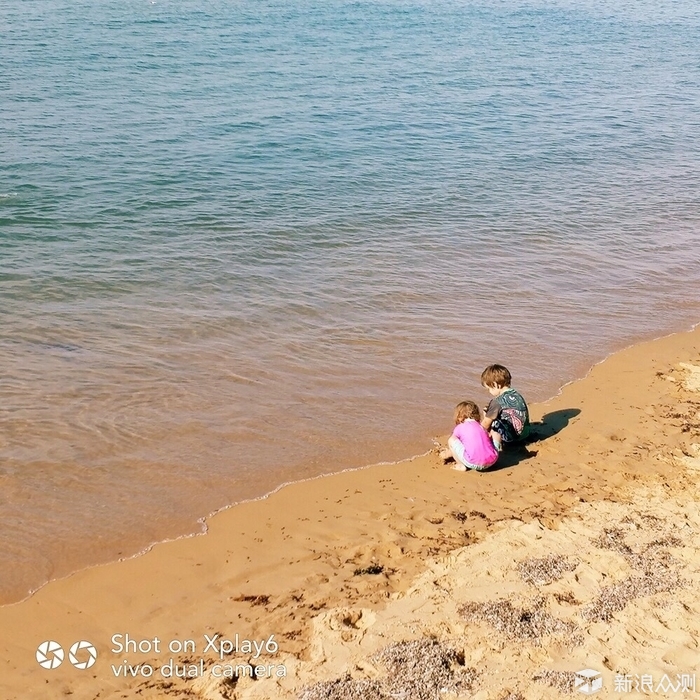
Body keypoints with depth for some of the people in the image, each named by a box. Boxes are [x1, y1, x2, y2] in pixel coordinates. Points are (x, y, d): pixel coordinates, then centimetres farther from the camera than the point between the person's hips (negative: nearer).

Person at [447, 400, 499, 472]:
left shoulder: (459, 427, 11)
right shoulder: (481, 426, 25)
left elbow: (451, 442, 25)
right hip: (491, 462, 5)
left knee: (451, 440, 10)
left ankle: (461, 465, 10)